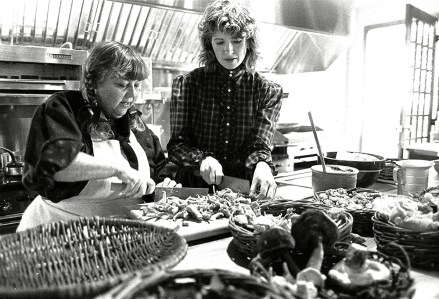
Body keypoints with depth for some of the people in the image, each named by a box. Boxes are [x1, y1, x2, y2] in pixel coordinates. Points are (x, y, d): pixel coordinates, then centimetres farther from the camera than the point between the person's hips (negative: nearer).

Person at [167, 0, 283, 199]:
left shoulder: (268, 91, 4)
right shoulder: (186, 84, 2)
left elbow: (260, 145, -5)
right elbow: (176, 146, 0)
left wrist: (262, 165, -28)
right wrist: (202, 159, -20)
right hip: (193, 187, -1)